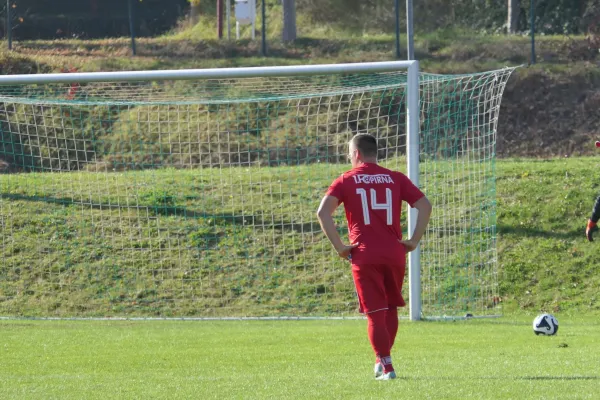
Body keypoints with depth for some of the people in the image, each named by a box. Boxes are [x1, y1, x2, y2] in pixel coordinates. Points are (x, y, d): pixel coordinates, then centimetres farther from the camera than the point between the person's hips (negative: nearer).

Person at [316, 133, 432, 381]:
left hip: (364, 255, -2)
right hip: (395, 254, 2)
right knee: (391, 309, 20)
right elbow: (425, 206, 1)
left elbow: (323, 212, -11)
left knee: (375, 313, 0)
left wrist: (339, 246, -6)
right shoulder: (396, 179, 9)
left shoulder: (346, 181, 2)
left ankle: (386, 367, -7)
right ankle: (382, 360, 23)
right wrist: (414, 241, 4)